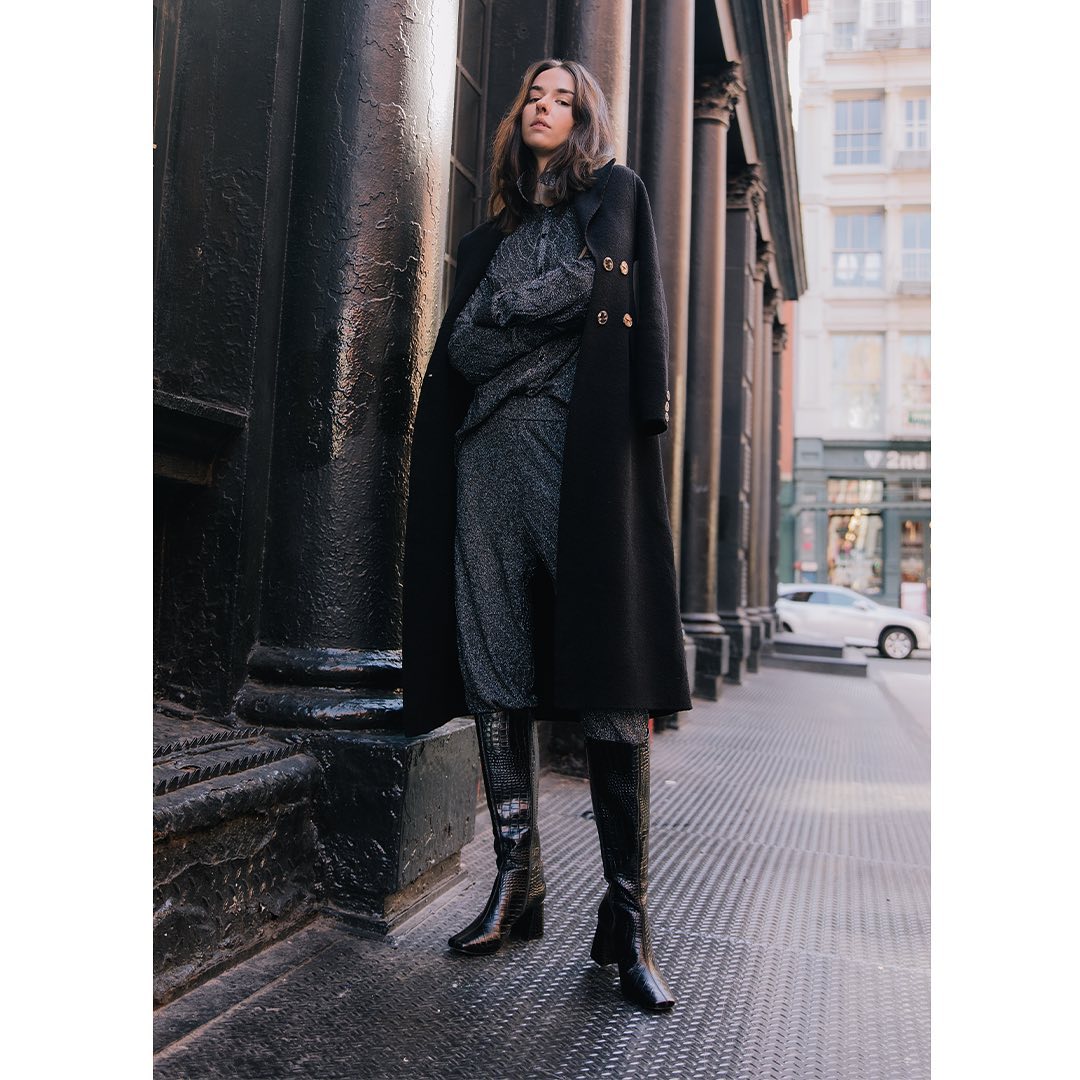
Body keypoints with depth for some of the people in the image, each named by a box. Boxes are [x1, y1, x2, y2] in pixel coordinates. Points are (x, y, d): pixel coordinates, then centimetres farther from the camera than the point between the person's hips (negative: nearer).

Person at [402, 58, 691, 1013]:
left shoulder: (616, 193, 18)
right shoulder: (492, 233, 28)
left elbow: (595, 283, -1)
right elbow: (458, 346, 14)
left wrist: (501, 307, 3)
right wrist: (556, 304, 3)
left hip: (580, 444, -4)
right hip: (489, 451, 5)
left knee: (609, 685, -11)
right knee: (493, 675, -1)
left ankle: (628, 917, -3)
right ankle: (516, 883, 10)